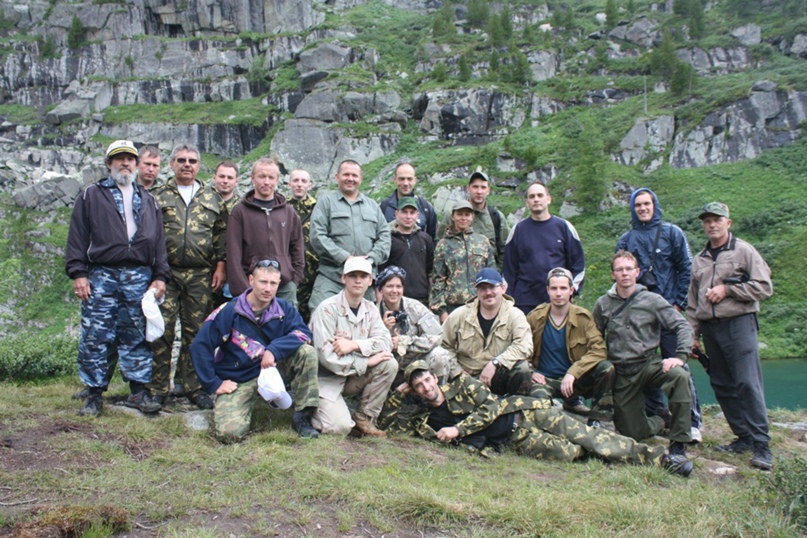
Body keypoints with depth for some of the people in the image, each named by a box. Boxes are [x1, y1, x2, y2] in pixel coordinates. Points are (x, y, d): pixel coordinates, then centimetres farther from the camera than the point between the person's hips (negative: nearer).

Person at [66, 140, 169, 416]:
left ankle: (139, 390, 13)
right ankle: (94, 394, 8)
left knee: (137, 338, 6)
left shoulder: (148, 200, 17)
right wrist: (78, 273, -6)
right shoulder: (91, 195, 9)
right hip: (101, 276, -2)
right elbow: (77, 236, 2)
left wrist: (160, 276, 6)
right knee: (95, 337, -2)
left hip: (139, 277, 2)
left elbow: (159, 241, 14)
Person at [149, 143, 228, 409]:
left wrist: (221, 265, 2)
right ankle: (157, 388, 7)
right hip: (166, 272, -1)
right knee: (162, 330, -2)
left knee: (196, 331, 5)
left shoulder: (212, 198, 13)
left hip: (201, 275, 1)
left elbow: (222, 233, 11)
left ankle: (193, 386, 14)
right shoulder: (158, 195, 9)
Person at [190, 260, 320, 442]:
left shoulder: (284, 309, -3)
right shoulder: (229, 312, -12)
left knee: (307, 352, -21)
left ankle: (302, 416, -12)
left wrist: (274, 350, -29)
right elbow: (200, 346, -11)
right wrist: (213, 384, -12)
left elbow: (303, 333, -15)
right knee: (230, 432, -24)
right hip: (238, 381, -2)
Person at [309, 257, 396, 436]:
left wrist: (355, 344, -27)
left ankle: (363, 418, -2)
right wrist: (367, 361, -20)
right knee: (340, 427, -25)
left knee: (389, 364, -17)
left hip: (354, 377, 6)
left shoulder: (370, 309, 4)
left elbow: (386, 342, -10)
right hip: (326, 379, -6)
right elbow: (326, 356, -24)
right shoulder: (328, 308, -16)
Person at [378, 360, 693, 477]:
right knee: (566, 453, -22)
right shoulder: (422, 418, 2)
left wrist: (457, 429, -17)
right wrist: (400, 394, -6)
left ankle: (658, 457, -3)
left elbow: (490, 407, -10)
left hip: (522, 413, 0)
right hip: (512, 441, 0)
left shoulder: (462, 384, -2)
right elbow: (387, 422, 3)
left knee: (578, 433, -11)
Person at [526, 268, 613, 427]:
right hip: (546, 379, -2)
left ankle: (598, 422, -13)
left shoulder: (583, 317, -4)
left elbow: (599, 350, -13)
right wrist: (530, 371, -8)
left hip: (575, 379, 2)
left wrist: (573, 372, -25)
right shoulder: (535, 317, -2)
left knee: (607, 368, -27)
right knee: (538, 397, -38)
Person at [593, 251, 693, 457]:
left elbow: (683, 326, -6)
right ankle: (658, 422, 41)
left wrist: (680, 356, -20)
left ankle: (678, 445, -21)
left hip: (649, 363, -1)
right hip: (621, 373, 1)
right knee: (634, 433, 2)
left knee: (680, 376, -35)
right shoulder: (603, 304, 2)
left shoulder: (652, 300, -3)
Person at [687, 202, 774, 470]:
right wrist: (692, 335, 15)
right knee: (722, 386, 7)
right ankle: (744, 438, 17)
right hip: (710, 328, 6)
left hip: (739, 324, -6)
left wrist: (727, 289, -11)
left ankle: (761, 445, -7)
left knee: (748, 384, -11)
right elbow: (692, 303, 20)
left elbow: (764, 287, -5)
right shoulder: (699, 260, 19)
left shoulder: (744, 251, 2)